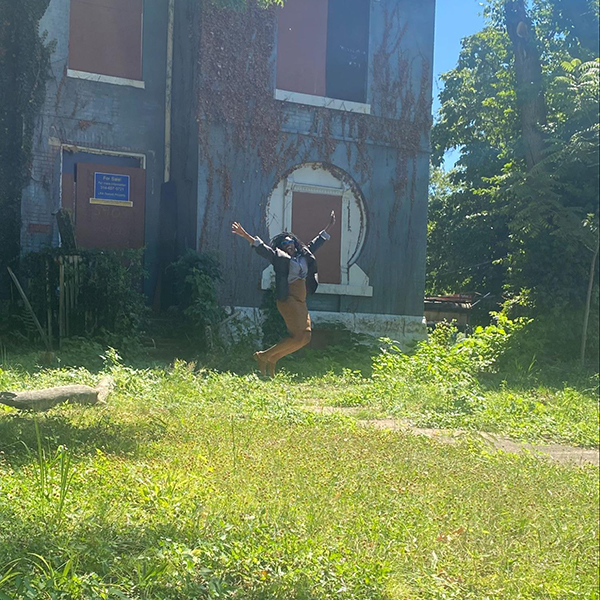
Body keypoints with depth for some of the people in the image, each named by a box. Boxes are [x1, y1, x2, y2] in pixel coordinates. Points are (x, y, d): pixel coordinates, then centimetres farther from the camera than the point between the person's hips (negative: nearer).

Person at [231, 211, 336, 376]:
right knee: (297, 336, -13)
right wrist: (245, 236, -23)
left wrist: (329, 227, 38)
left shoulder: (304, 255, 18)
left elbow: (316, 243, 31)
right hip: (288, 300, -8)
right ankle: (264, 356, -4)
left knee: (305, 337, 3)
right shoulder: (280, 258, -2)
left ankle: (272, 360, 9)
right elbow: (262, 248, -11)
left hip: (301, 302, 8)